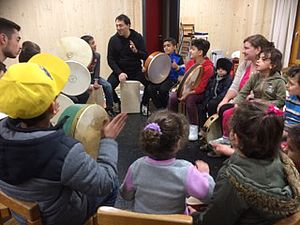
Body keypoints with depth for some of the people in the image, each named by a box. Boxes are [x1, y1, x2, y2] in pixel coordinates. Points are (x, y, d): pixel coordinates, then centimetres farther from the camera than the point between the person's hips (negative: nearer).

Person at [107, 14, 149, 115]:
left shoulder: (138, 37, -4)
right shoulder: (113, 40, -3)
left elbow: (145, 56, -6)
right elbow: (110, 60, -3)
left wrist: (136, 51, -28)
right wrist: (119, 73, -18)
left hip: (136, 70, 0)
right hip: (120, 70, 1)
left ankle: (144, 104, 5)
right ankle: (117, 102, 10)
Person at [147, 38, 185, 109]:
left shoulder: (178, 58, 0)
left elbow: (183, 72, -6)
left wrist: (177, 67, -25)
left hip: (172, 79, -5)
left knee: (163, 89, -34)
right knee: (150, 88, -22)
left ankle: (165, 107, -4)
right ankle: (159, 108, -4)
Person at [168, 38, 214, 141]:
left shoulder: (208, 67, -15)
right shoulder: (190, 62, 4)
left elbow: (200, 88, -19)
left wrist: (187, 93, -29)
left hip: (200, 93, -6)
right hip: (187, 90, 6)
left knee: (189, 99, -36)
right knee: (172, 97, -20)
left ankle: (193, 129, -22)